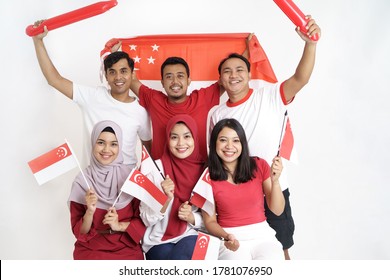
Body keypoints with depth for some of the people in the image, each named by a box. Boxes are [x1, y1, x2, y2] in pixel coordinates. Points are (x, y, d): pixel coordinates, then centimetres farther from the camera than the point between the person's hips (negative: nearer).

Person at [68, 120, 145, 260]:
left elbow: (142, 221, 3)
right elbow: (79, 232, -1)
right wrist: (90, 212, -18)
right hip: (91, 248, 0)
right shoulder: (82, 181, -3)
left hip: (126, 247, 0)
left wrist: (119, 226, -13)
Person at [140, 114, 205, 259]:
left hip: (190, 236, 2)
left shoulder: (204, 169, -1)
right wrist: (166, 199, -26)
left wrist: (191, 217, -15)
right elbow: (147, 219, -9)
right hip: (158, 241, -2)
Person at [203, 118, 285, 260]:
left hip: (262, 234, 2)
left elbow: (277, 210, 3)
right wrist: (226, 237, -18)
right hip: (231, 241, -2)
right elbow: (210, 221, 2)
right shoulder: (208, 177, -4)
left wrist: (275, 181, -13)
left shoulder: (259, 165, 1)